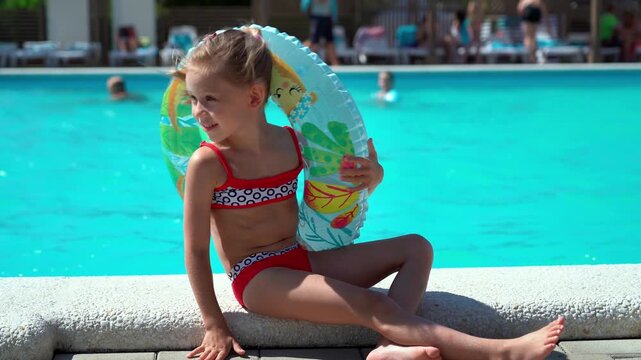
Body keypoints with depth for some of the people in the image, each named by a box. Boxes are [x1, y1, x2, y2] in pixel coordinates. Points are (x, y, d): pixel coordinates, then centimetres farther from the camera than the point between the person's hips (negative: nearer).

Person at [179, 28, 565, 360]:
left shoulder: (292, 142, 1)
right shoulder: (208, 163, -15)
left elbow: (355, 177, 15)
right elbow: (196, 249, -12)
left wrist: (372, 174, -10)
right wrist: (215, 325, -14)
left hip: (302, 259, 8)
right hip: (257, 278, -8)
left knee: (417, 247, 2)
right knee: (371, 304, -26)